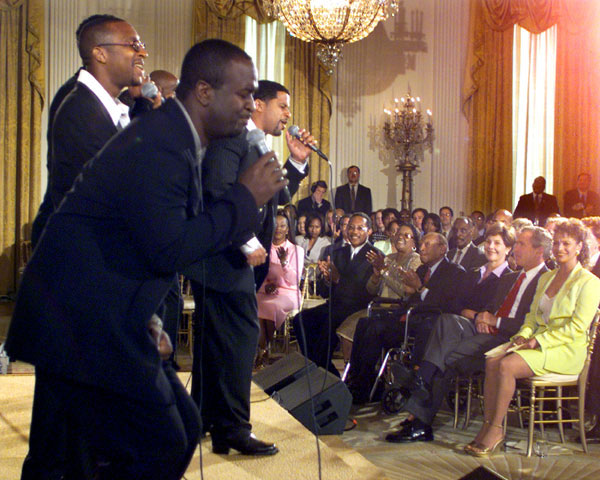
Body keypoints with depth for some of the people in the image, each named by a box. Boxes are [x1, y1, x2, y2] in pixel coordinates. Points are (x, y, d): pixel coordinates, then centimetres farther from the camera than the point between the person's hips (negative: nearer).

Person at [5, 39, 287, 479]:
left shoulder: (175, 138, 14)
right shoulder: (157, 147, -19)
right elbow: (170, 249, -26)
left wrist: (146, 314, 9)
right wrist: (246, 197, -17)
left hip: (108, 321, 10)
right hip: (82, 328, -10)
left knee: (183, 429, 12)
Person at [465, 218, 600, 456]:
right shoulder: (546, 277, 20)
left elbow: (577, 327, -13)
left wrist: (537, 341, -18)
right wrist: (523, 335, -1)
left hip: (566, 350, -7)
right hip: (539, 343, 7)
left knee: (506, 365, -28)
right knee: (492, 361, -20)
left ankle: (495, 430, -18)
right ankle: (487, 427, -20)